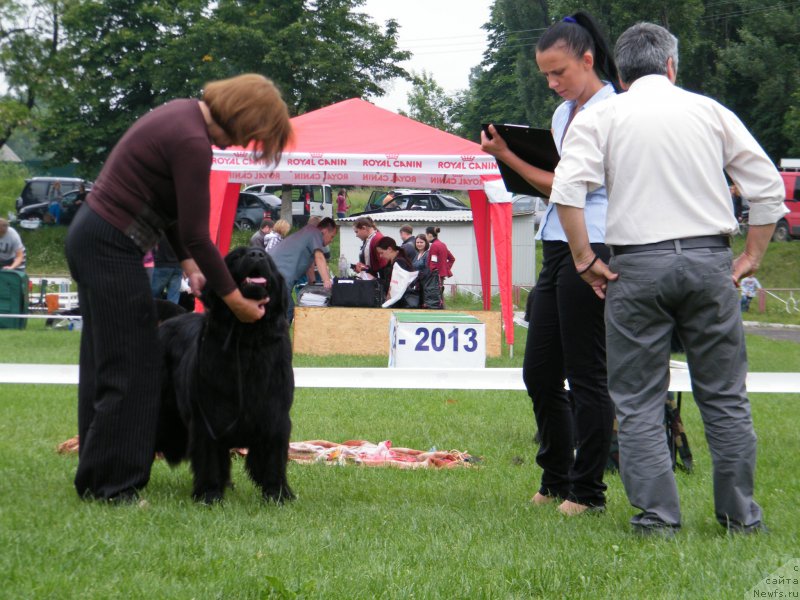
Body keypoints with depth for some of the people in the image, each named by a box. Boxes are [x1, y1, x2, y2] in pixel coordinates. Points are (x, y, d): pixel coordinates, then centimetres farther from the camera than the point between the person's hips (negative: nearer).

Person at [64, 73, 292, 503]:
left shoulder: (183, 114, 9)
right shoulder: (193, 142, -21)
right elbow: (196, 233, -18)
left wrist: (188, 263, 11)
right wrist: (235, 300, -10)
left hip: (91, 237, 10)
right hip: (112, 249, -10)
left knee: (103, 364, 16)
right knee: (129, 370, -4)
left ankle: (95, 478, 24)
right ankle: (111, 486, 2)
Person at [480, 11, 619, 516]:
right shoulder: (563, 114, 18)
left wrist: (511, 157, -10)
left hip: (591, 248, -9)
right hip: (557, 248, 9)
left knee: (586, 374, -4)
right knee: (540, 371, 10)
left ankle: (588, 490, 4)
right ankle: (556, 481, 21)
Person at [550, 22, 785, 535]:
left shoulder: (600, 117, 4)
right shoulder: (711, 112, 9)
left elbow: (567, 191, -10)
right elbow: (770, 188, 7)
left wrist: (585, 260, -2)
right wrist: (752, 256, 13)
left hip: (637, 265, -2)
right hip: (709, 261, 2)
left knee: (640, 401, 5)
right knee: (725, 397, 10)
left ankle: (657, 516, 1)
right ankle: (741, 514, 14)